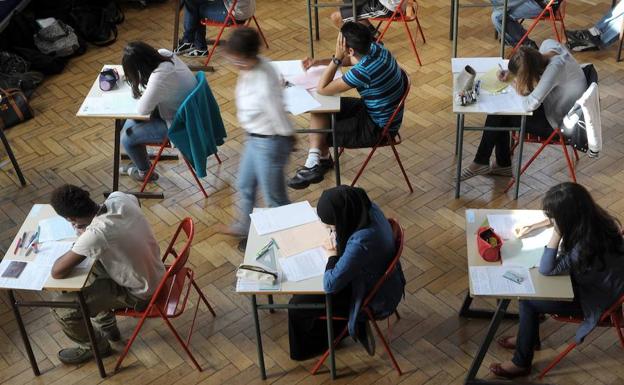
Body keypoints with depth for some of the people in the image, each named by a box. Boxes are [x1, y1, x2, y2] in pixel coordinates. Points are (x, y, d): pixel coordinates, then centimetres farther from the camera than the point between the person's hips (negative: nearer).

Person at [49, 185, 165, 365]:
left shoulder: (95, 234, -36)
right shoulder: (119, 198, -17)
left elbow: (57, 272, -28)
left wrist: (77, 246, -10)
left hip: (139, 293, -8)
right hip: (156, 274, 8)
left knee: (62, 309, -4)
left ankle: (96, 346, 24)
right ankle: (108, 326, 40)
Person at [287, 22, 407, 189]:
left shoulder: (363, 71, -35)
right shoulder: (374, 48, -9)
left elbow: (322, 89, -24)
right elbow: (348, 60, 15)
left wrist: (336, 58, -23)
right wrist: (318, 62, 4)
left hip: (377, 128, -9)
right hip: (377, 111, 9)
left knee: (319, 132, 3)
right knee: (319, 109, 7)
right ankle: (316, 161, 6)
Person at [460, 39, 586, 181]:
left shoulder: (555, 68, -37)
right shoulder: (548, 44, -13)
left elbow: (530, 104, -39)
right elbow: (529, 65, 9)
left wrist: (518, 88, -19)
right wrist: (510, 72, -8)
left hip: (557, 123, -9)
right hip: (552, 104, 9)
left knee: (498, 114, -8)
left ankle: (480, 163, 12)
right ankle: (503, 165, 17)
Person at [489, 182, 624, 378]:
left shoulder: (586, 248, -39)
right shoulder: (591, 219, -16)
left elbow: (546, 269, -28)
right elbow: (561, 222, 9)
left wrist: (556, 234, -35)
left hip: (595, 298, -8)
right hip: (592, 280, 8)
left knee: (528, 301, -9)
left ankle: (521, 363, 10)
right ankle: (528, 337, 28)